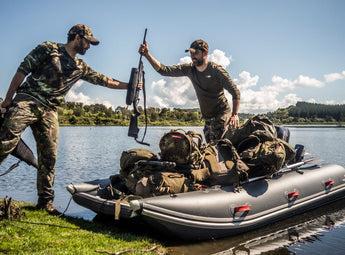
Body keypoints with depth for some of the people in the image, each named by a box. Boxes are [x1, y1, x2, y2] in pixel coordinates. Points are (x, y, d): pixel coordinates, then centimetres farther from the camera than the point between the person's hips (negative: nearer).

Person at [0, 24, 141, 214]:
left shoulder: (80, 67, 18)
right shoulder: (48, 49, 2)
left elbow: (103, 80, 23)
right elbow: (23, 70, -1)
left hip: (49, 111, 5)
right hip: (27, 101, -5)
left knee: (49, 156, 0)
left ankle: (46, 201, 8)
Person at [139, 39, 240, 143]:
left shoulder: (216, 70, -12)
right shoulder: (189, 69, 4)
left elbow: (235, 92, -12)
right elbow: (164, 70, -1)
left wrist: (235, 115, -22)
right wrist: (147, 54, -12)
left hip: (222, 115, -6)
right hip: (207, 118, 6)